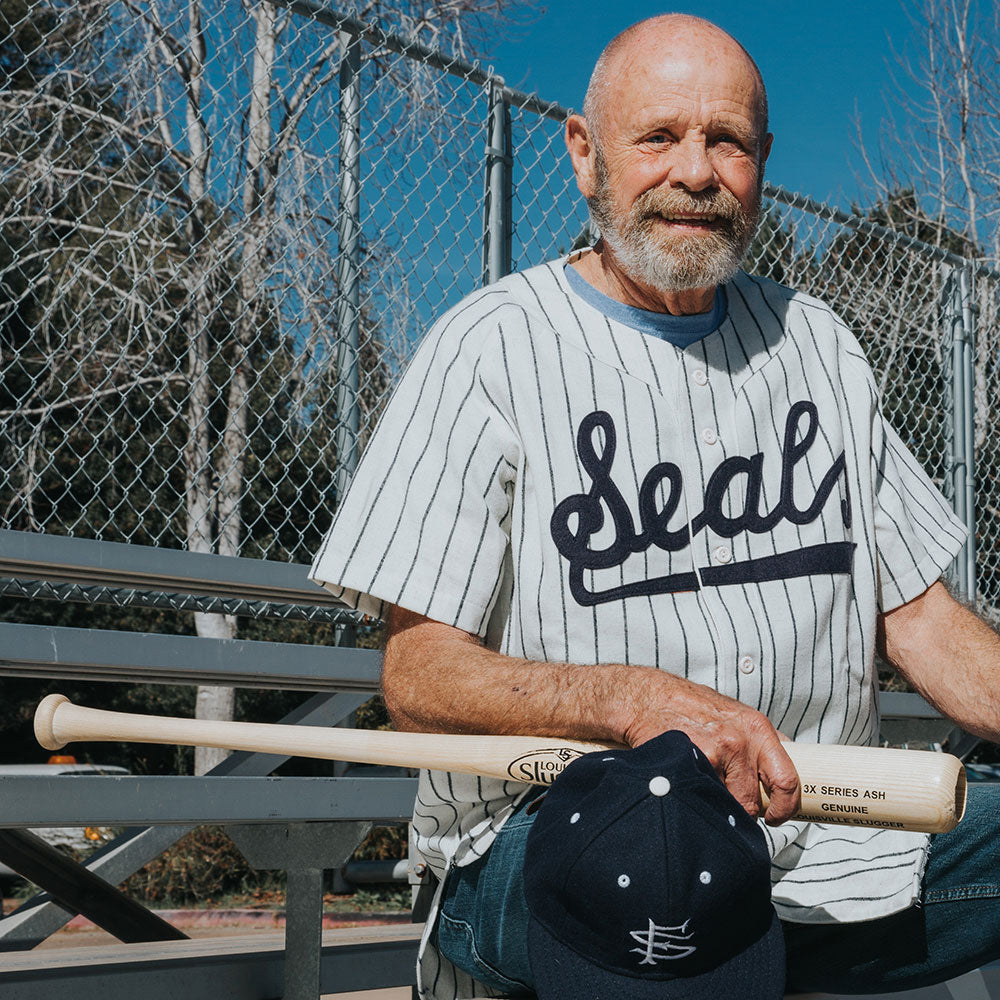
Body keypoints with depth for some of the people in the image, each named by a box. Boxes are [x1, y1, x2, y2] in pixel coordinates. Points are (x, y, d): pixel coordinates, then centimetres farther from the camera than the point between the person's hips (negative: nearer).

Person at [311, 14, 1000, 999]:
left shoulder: (814, 342, 16)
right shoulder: (490, 348, -3)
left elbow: (914, 612, 16)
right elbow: (418, 674, -9)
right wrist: (630, 698, -27)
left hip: (820, 831, 5)